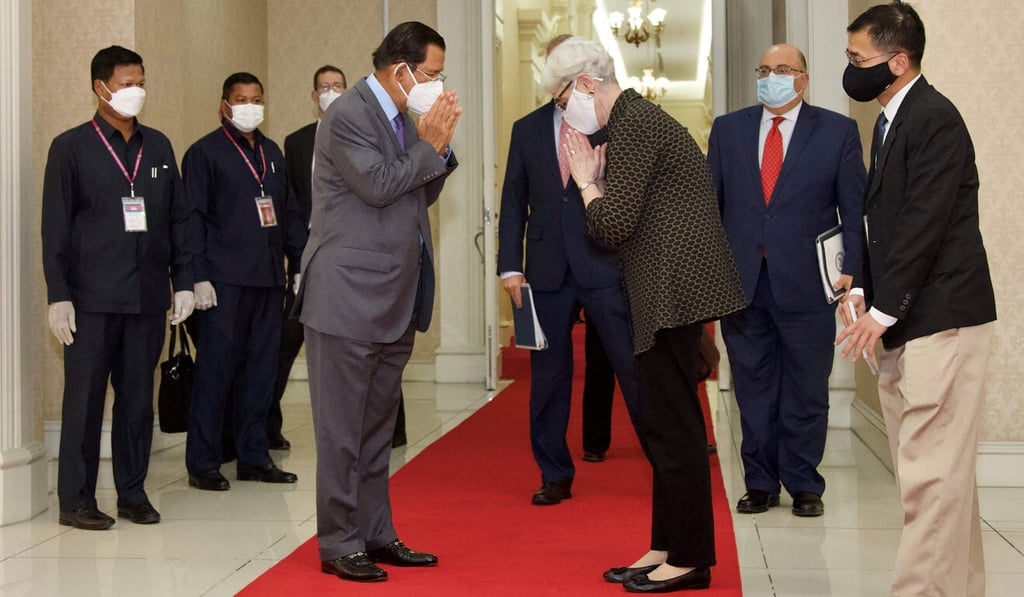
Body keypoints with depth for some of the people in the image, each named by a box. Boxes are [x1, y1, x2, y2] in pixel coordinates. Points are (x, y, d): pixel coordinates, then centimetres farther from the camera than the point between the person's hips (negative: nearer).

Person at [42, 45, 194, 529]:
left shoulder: (158, 146, 11)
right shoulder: (71, 147, 0)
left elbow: (178, 217, 12)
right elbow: (55, 227, -3)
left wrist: (183, 281, 6)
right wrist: (58, 295, -8)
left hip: (148, 297, 4)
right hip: (93, 297, -4)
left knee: (138, 399, 8)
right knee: (84, 399, 2)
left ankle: (133, 494, 17)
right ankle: (75, 501, 10)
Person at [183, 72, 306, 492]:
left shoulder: (272, 153, 18)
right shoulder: (205, 152, 0)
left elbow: (288, 211, 21)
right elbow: (194, 217, -5)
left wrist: (300, 264, 13)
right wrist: (199, 277, -12)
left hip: (268, 278, 6)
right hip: (226, 279, -6)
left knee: (261, 369, 8)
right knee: (216, 367, -3)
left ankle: (254, 457, 16)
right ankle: (203, 464, 3)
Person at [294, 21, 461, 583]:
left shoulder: (403, 117, 13)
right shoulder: (348, 115, -13)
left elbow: (422, 194, 17)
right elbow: (378, 185, -21)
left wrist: (439, 146, 3)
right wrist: (429, 145, -11)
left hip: (394, 302, 9)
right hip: (348, 298, -9)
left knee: (377, 427, 15)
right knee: (342, 428, -1)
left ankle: (376, 534, 23)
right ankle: (338, 543, 7)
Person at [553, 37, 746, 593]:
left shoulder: (632, 124, -12)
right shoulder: (638, 118, 19)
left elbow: (613, 223, -17)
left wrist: (585, 180, -3)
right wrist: (594, 176, 8)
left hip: (673, 291, -11)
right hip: (668, 292, 11)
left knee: (672, 424, -4)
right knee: (663, 422, 13)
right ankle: (667, 548, 21)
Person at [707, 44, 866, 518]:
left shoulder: (838, 131, 3)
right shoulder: (728, 129, 9)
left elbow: (855, 209, 1)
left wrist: (850, 269, -9)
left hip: (806, 282, -2)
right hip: (741, 281, 2)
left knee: (806, 391, 6)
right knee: (753, 390, 8)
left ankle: (804, 486, 18)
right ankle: (760, 483, 19)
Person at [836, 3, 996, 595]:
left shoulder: (934, 119, -13)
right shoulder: (892, 122, 16)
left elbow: (924, 224, -18)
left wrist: (883, 311, -16)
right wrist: (864, 290, 5)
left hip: (940, 321, -9)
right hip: (906, 322, 10)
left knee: (931, 474, -9)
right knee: (938, 471, 14)